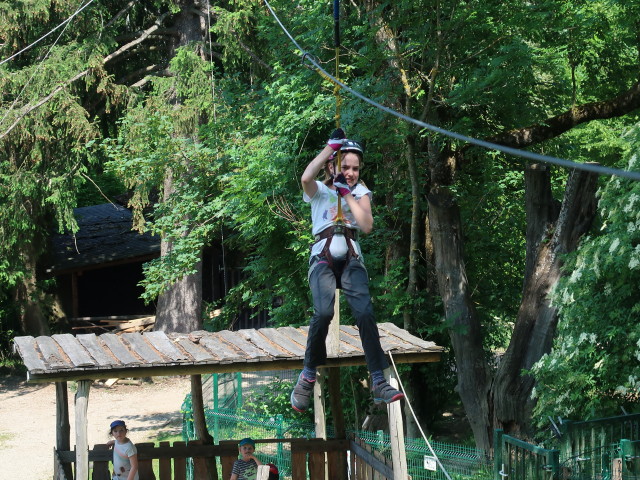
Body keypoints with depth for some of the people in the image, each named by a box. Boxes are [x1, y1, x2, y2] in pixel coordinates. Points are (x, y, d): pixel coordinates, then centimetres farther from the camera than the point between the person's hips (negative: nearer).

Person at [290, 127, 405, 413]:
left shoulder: (361, 192, 17)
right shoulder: (319, 191, 9)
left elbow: (367, 226, 0)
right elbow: (306, 177, -17)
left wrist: (348, 194, -3)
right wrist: (332, 145, -9)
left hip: (351, 260, 2)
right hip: (323, 258, -2)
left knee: (365, 312, -23)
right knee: (323, 312, -30)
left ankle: (379, 383, -24)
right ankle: (308, 376, -13)